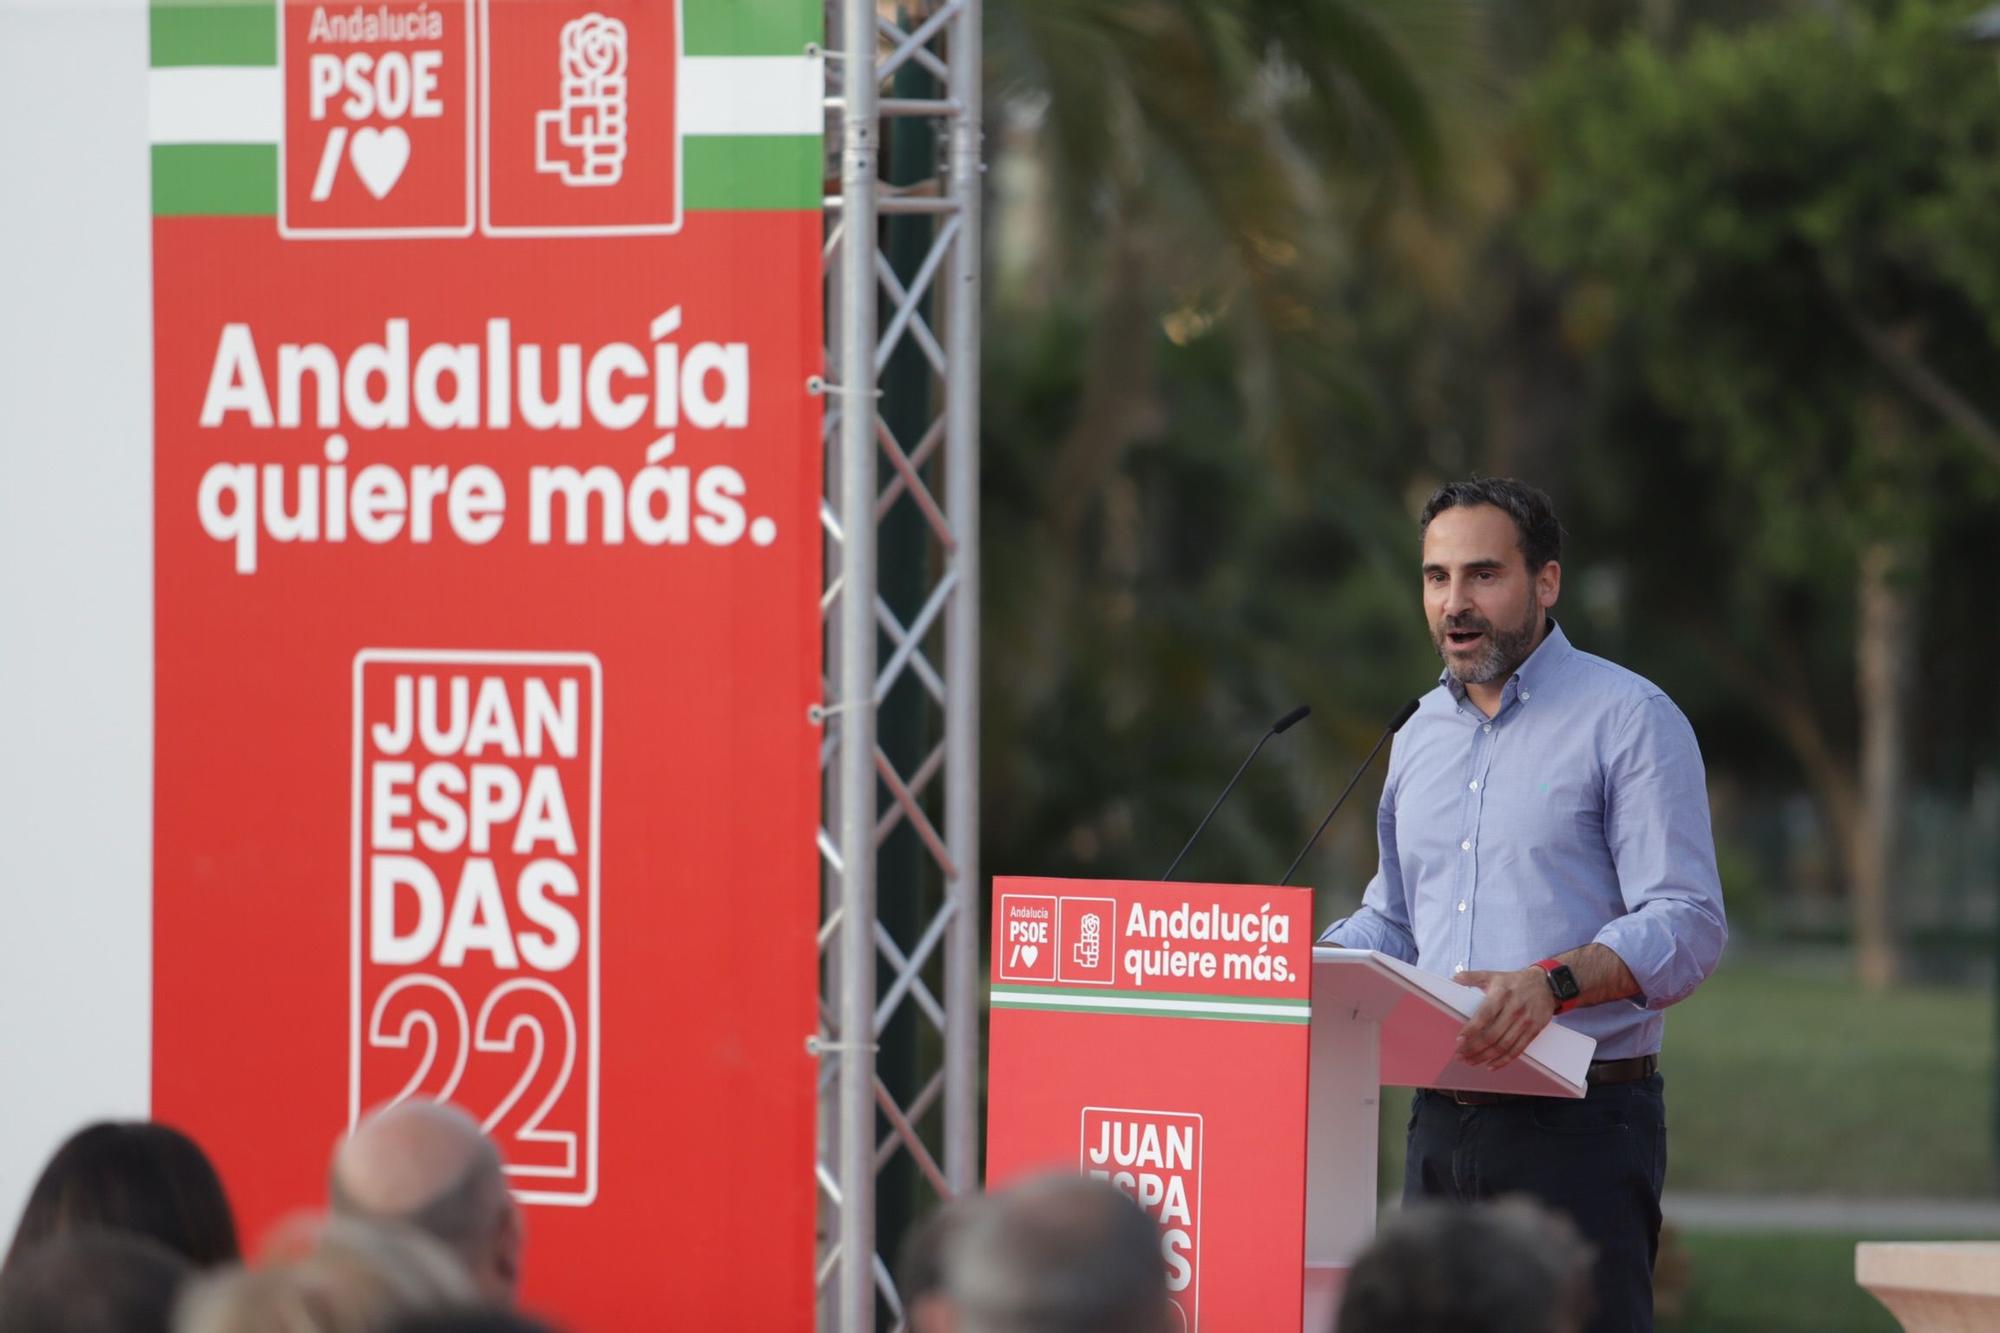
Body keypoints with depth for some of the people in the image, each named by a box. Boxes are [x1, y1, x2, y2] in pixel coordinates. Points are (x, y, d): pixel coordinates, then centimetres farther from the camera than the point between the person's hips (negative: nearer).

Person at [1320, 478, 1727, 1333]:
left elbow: (1687, 926, -12)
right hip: (1441, 1128, 6)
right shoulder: (1421, 736, 18)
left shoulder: (1627, 718, -4)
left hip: (1581, 1128, -6)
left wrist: (1554, 982, -28)